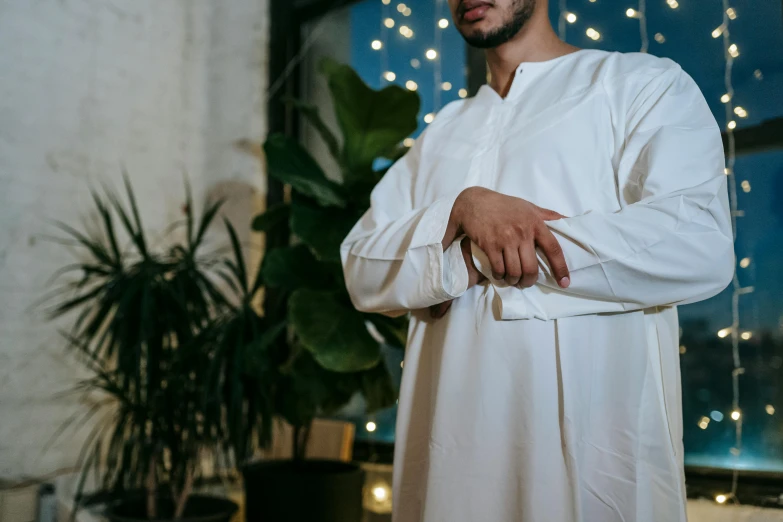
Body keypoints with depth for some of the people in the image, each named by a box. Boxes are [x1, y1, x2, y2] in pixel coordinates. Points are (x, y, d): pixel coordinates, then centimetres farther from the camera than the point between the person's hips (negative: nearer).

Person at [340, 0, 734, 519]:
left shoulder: (645, 84, 1)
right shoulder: (442, 135, 15)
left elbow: (700, 246, -16)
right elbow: (361, 271, 6)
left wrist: (479, 258, -12)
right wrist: (461, 208, -14)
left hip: (588, 437, -4)